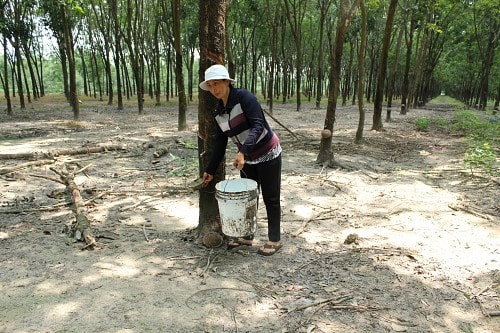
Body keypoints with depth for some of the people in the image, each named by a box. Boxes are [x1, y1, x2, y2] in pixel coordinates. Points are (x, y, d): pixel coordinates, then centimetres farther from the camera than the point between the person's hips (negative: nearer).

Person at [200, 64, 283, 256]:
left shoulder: (244, 97, -18)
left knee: (270, 198, 3)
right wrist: (210, 170, 11)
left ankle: (275, 240, 17)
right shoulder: (219, 113, 3)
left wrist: (242, 151, -38)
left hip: (268, 154, -7)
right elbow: (220, 144, 9)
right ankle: (246, 236, 30)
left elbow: (258, 126, -27)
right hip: (248, 158, 7)